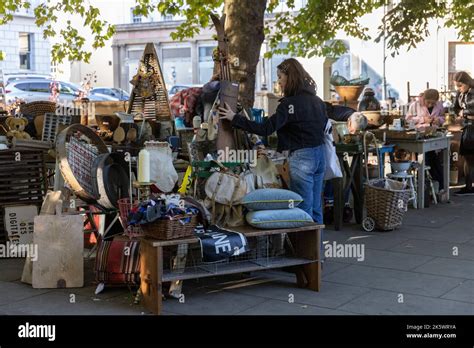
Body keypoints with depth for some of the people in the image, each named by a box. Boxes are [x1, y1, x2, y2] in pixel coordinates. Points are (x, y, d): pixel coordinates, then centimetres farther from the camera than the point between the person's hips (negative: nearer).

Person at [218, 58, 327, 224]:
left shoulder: (290, 103, -15)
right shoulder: (317, 101, 9)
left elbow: (265, 128, -21)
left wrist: (235, 118, -17)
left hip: (301, 157, -8)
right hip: (319, 154, 8)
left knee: (304, 211, -1)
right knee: (316, 208, 14)